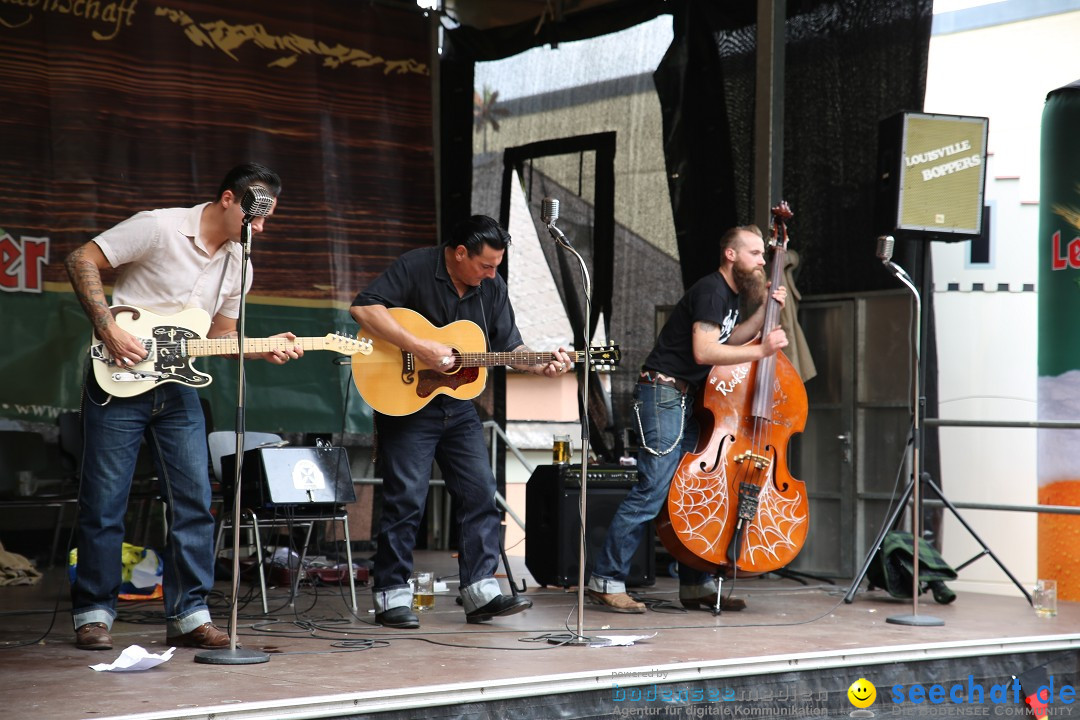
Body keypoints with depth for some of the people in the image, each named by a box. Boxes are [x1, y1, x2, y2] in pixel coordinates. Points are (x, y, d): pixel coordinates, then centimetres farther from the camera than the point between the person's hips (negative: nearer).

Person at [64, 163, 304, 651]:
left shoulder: (237, 265, 9)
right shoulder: (159, 228, -12)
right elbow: (81, 260, -12)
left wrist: (264, 350, -2)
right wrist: (108, 328, -19)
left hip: (176, 386, 6)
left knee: (194, 502, 1)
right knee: (103, 502, -1)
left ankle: (188, 615, 8)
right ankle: (93, 614, 10)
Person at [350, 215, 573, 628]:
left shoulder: (492, 287, 6)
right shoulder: (414, 268, -12)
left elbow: (510, 347, 10)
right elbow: (364, 308, -24)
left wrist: (543, 367, -10)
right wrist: (419, 347, -29)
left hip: (459, 405, 6)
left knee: (480, 494, 2)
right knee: (405, 498, -6)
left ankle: (481, 592, 7)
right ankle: (391, 597, 3)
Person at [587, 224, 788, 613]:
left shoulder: (731, 294, 16)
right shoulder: (710, 290, -15)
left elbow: (729, 340, 20)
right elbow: (704, 350, -24)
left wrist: (765, 310, 11)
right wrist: (761, 351, -21)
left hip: (689, 398, 10)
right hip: (664, 394, -10)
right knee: (653, 490, -13)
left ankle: (695, 584, 14)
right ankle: (606, 579, -8)